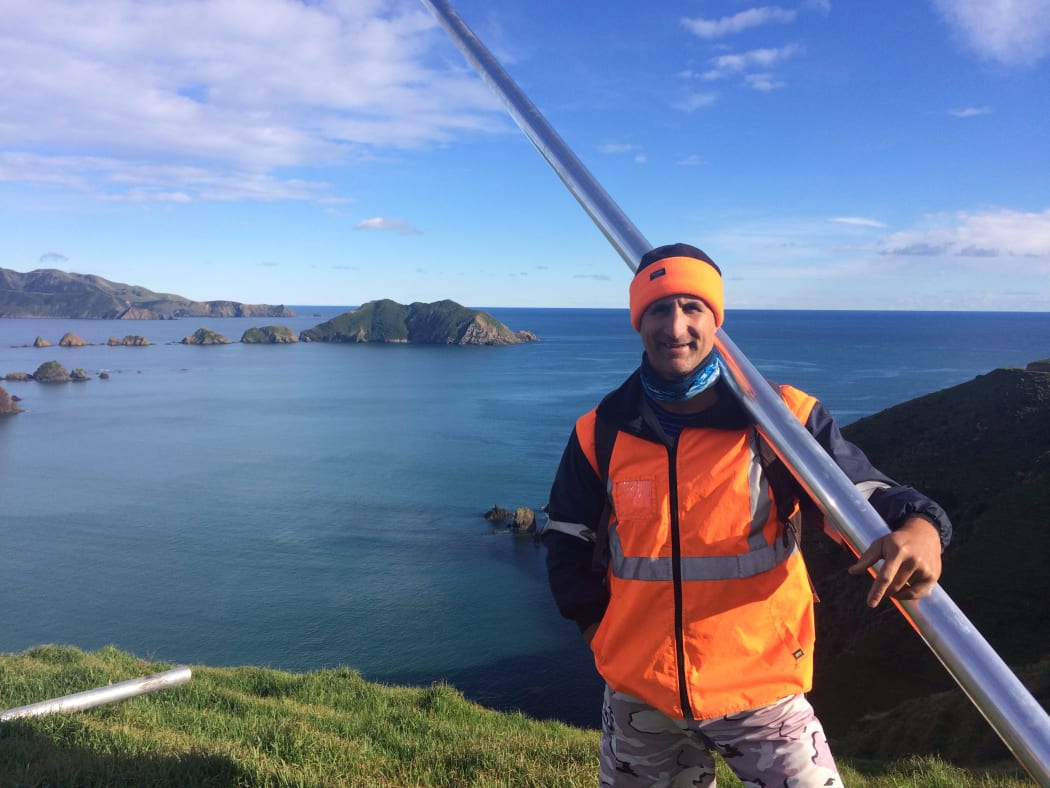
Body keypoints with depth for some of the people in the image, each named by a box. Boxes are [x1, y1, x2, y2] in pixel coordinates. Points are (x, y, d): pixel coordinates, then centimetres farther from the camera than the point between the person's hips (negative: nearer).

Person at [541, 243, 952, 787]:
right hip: (637, 693, 3)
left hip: (759, 690, -2)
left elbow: (863, 494, -8)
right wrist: (599, 627, 2)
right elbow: (567, 538, 8)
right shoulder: (601, 433, -3)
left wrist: (918, 527, -29)